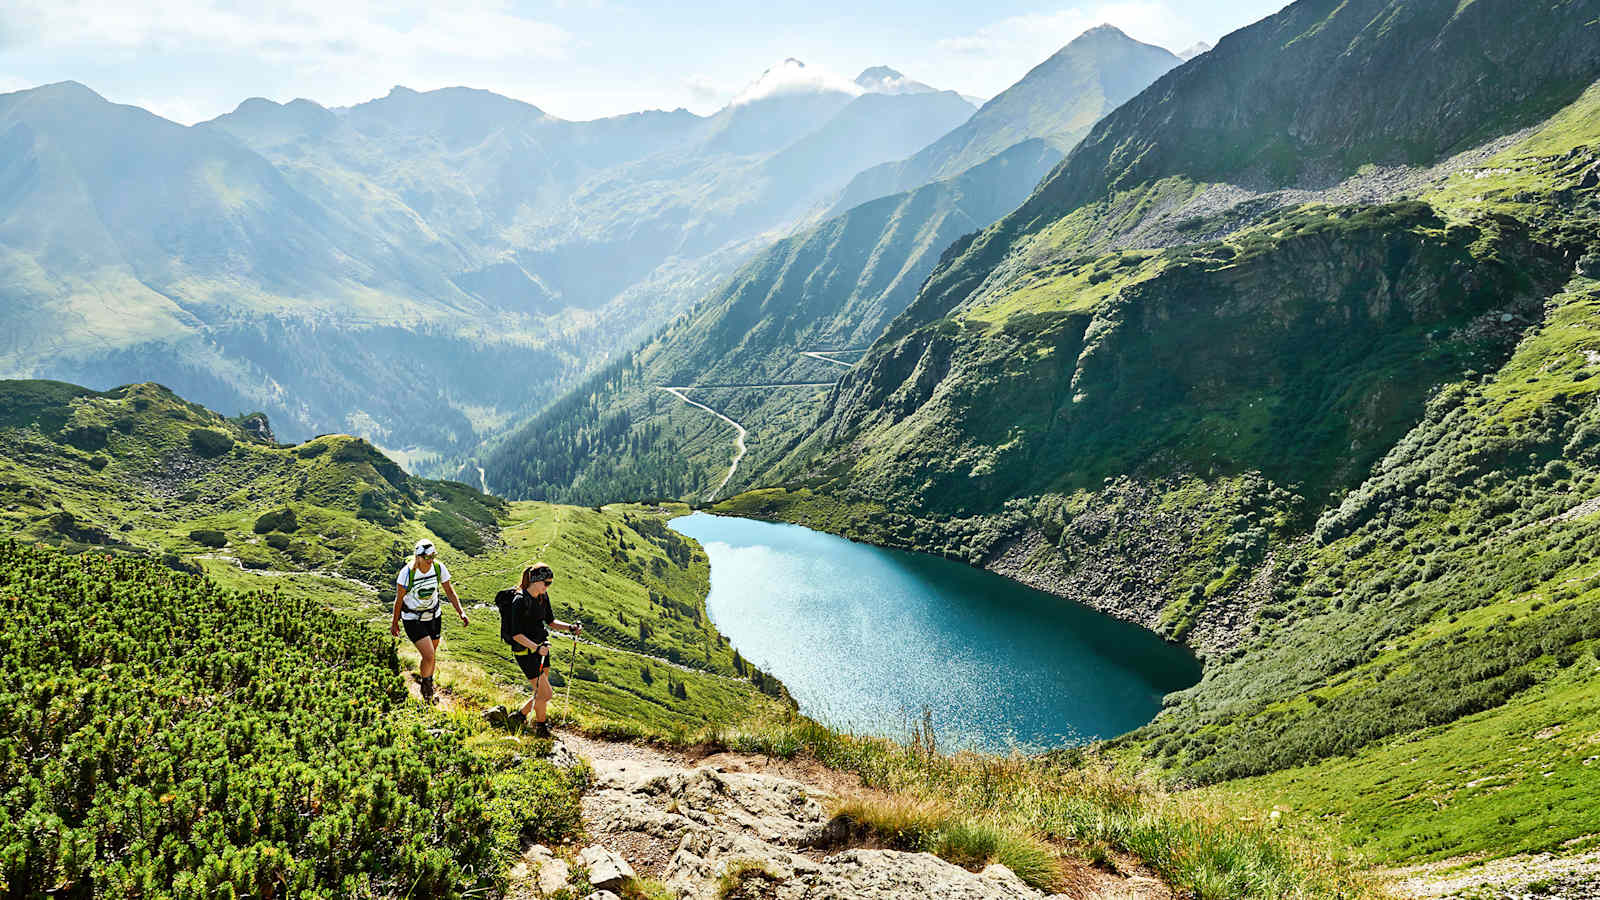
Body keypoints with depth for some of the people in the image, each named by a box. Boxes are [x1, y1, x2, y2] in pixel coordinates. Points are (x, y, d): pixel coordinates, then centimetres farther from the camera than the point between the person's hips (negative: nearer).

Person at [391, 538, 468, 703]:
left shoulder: (439, 568, -13)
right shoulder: (407, 572, -23)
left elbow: (449, 591, -2)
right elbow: (399, 599, -10)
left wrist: (461, 612, -11)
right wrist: (395, 622, 0)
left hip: (433, 617, 4)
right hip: (413, 619, -4)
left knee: (432, 654, 15)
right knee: (429, 656, -14)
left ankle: (428, 684, 41)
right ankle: (426, 689, 13)